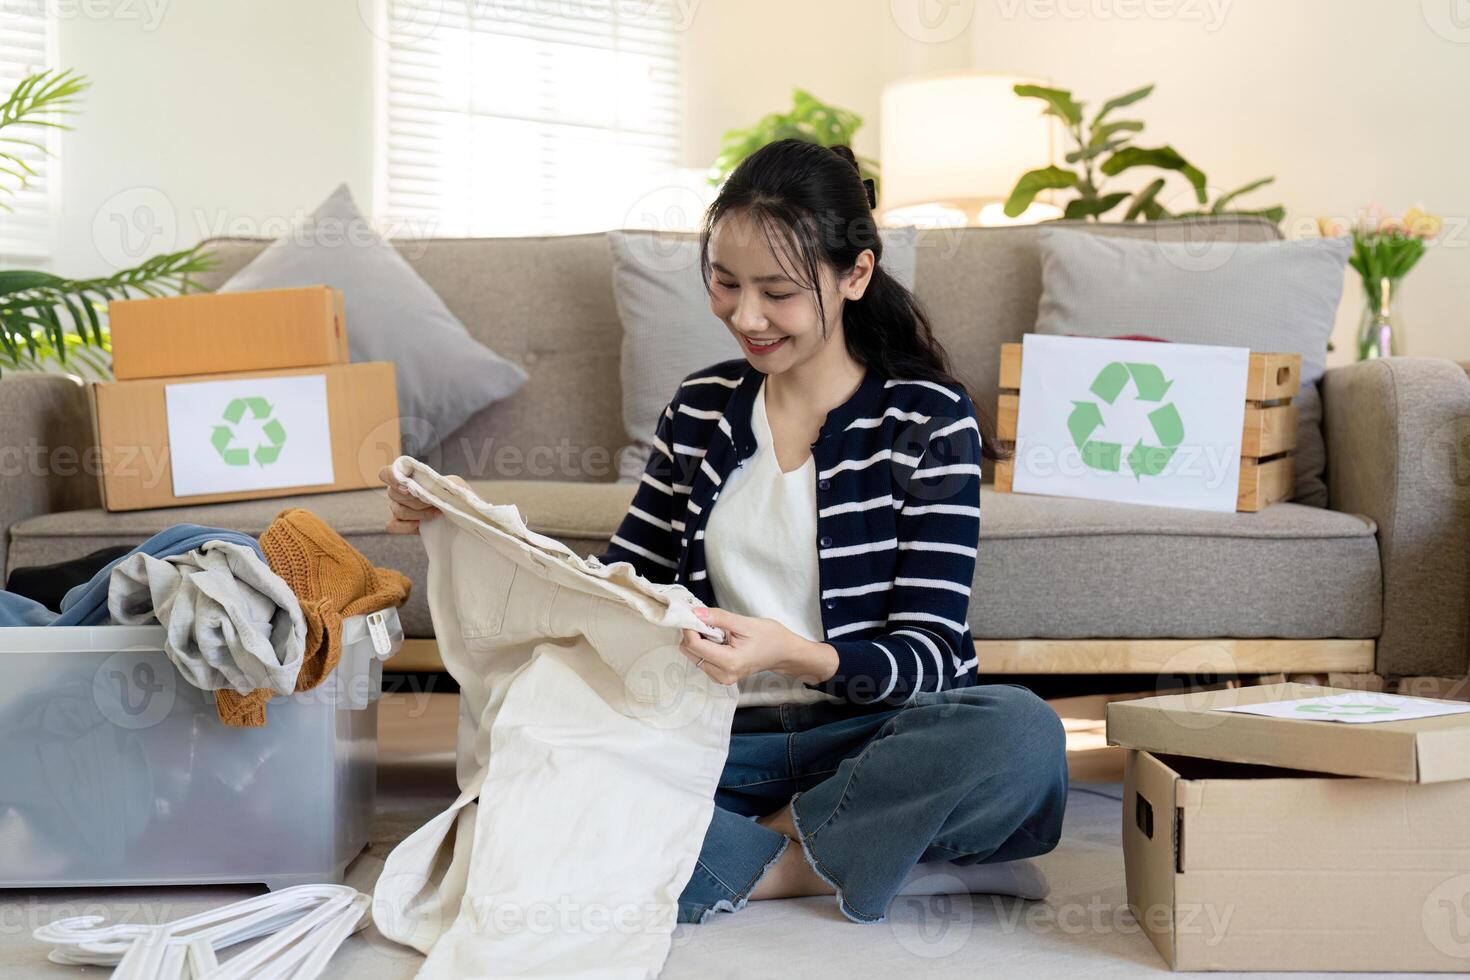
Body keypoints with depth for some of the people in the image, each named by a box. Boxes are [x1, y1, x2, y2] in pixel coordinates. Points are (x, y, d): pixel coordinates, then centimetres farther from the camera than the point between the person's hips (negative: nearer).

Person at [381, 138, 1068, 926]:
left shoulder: (928, 418, -3)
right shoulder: (700, 410, 9)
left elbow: (928, 654, -10)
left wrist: (795, 656, -30)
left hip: (868, 736, -2)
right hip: (721, 742, 3)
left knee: (1021, 734, -35)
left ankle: (757, 847, -16)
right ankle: (830, 860, -17)